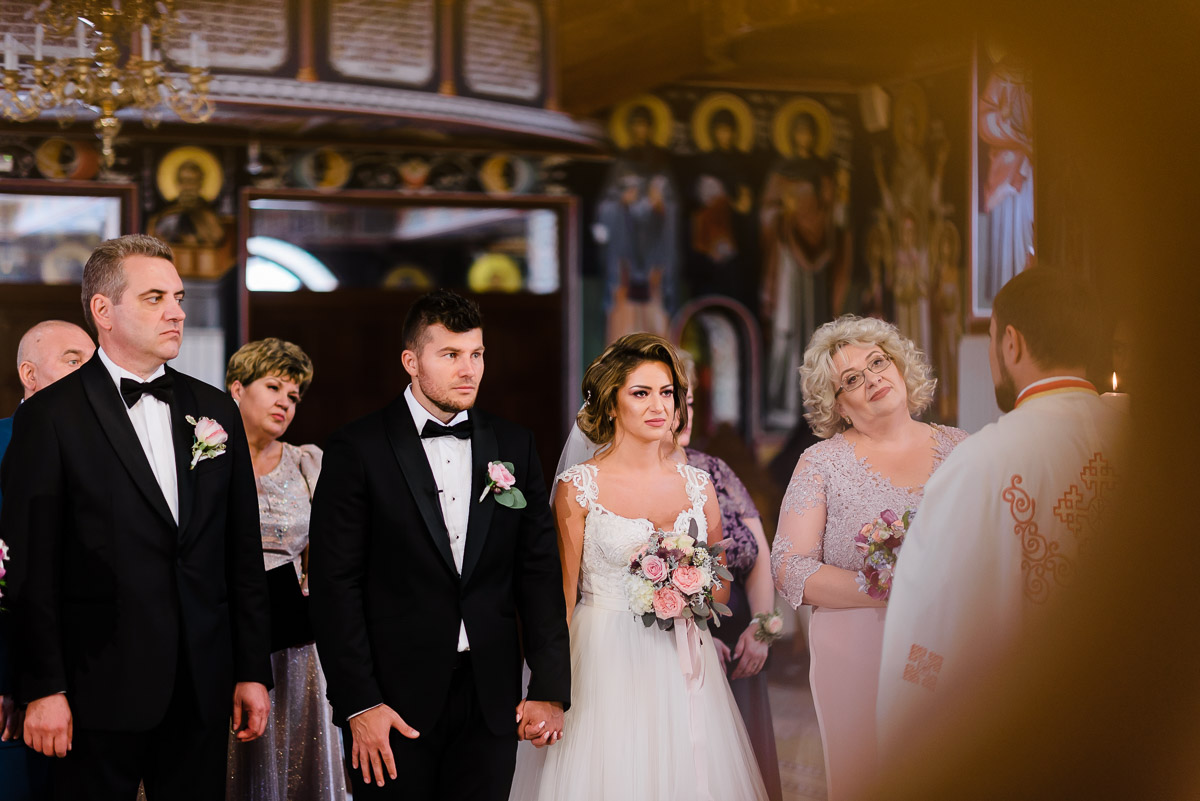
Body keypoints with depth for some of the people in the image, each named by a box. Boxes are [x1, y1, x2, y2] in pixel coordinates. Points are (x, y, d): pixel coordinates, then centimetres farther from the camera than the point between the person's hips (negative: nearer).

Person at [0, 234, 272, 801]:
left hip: (202, 692, 4)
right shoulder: (50, 416, -4)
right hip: (100, 691, -4)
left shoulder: (215, 410, 11)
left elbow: (243, 553, 12)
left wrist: (253, 671, 8)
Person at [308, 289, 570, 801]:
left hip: (491, 700, 3)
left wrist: (551, 687, -1)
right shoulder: (356, 451, -4)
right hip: (395, 700, -3)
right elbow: (334, 584, -7)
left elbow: (540, 571, 6)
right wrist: (358, 703, -12)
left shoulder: (514, 447, 8)